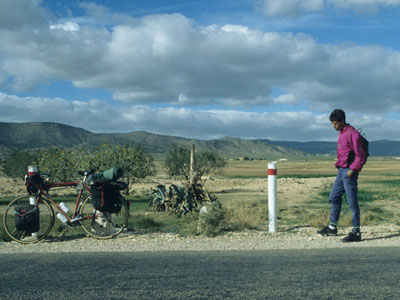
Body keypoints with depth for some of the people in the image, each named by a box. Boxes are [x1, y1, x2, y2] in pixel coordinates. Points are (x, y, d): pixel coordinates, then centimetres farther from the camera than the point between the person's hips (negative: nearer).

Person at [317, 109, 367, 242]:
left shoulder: (353, 133, -13)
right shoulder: (342, 133, 14)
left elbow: (361, 156, -15)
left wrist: (353, 169, -19)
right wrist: (338, 165, 16)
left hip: (349, 172, -10)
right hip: (341, 171, 10)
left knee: (352, 202, -4)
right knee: (334, 197, 15)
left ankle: (356, 232, 2)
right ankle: (332, 227, 27)